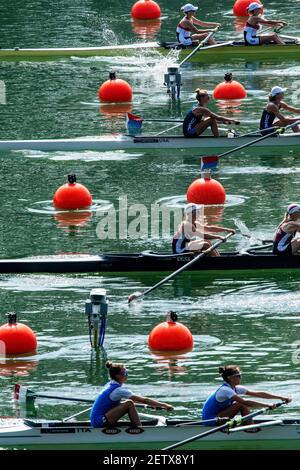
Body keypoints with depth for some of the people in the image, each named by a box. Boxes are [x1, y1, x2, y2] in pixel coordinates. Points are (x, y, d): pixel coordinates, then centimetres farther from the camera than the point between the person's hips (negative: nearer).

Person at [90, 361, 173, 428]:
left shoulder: (110, 385, 12)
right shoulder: (119, 390, -17)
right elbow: (144, 400, -16)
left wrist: (153, 403, 22)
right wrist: (164, 405, -12)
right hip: (99, 422, -10)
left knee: (129, 403, 12)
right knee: (129, 404, -18)